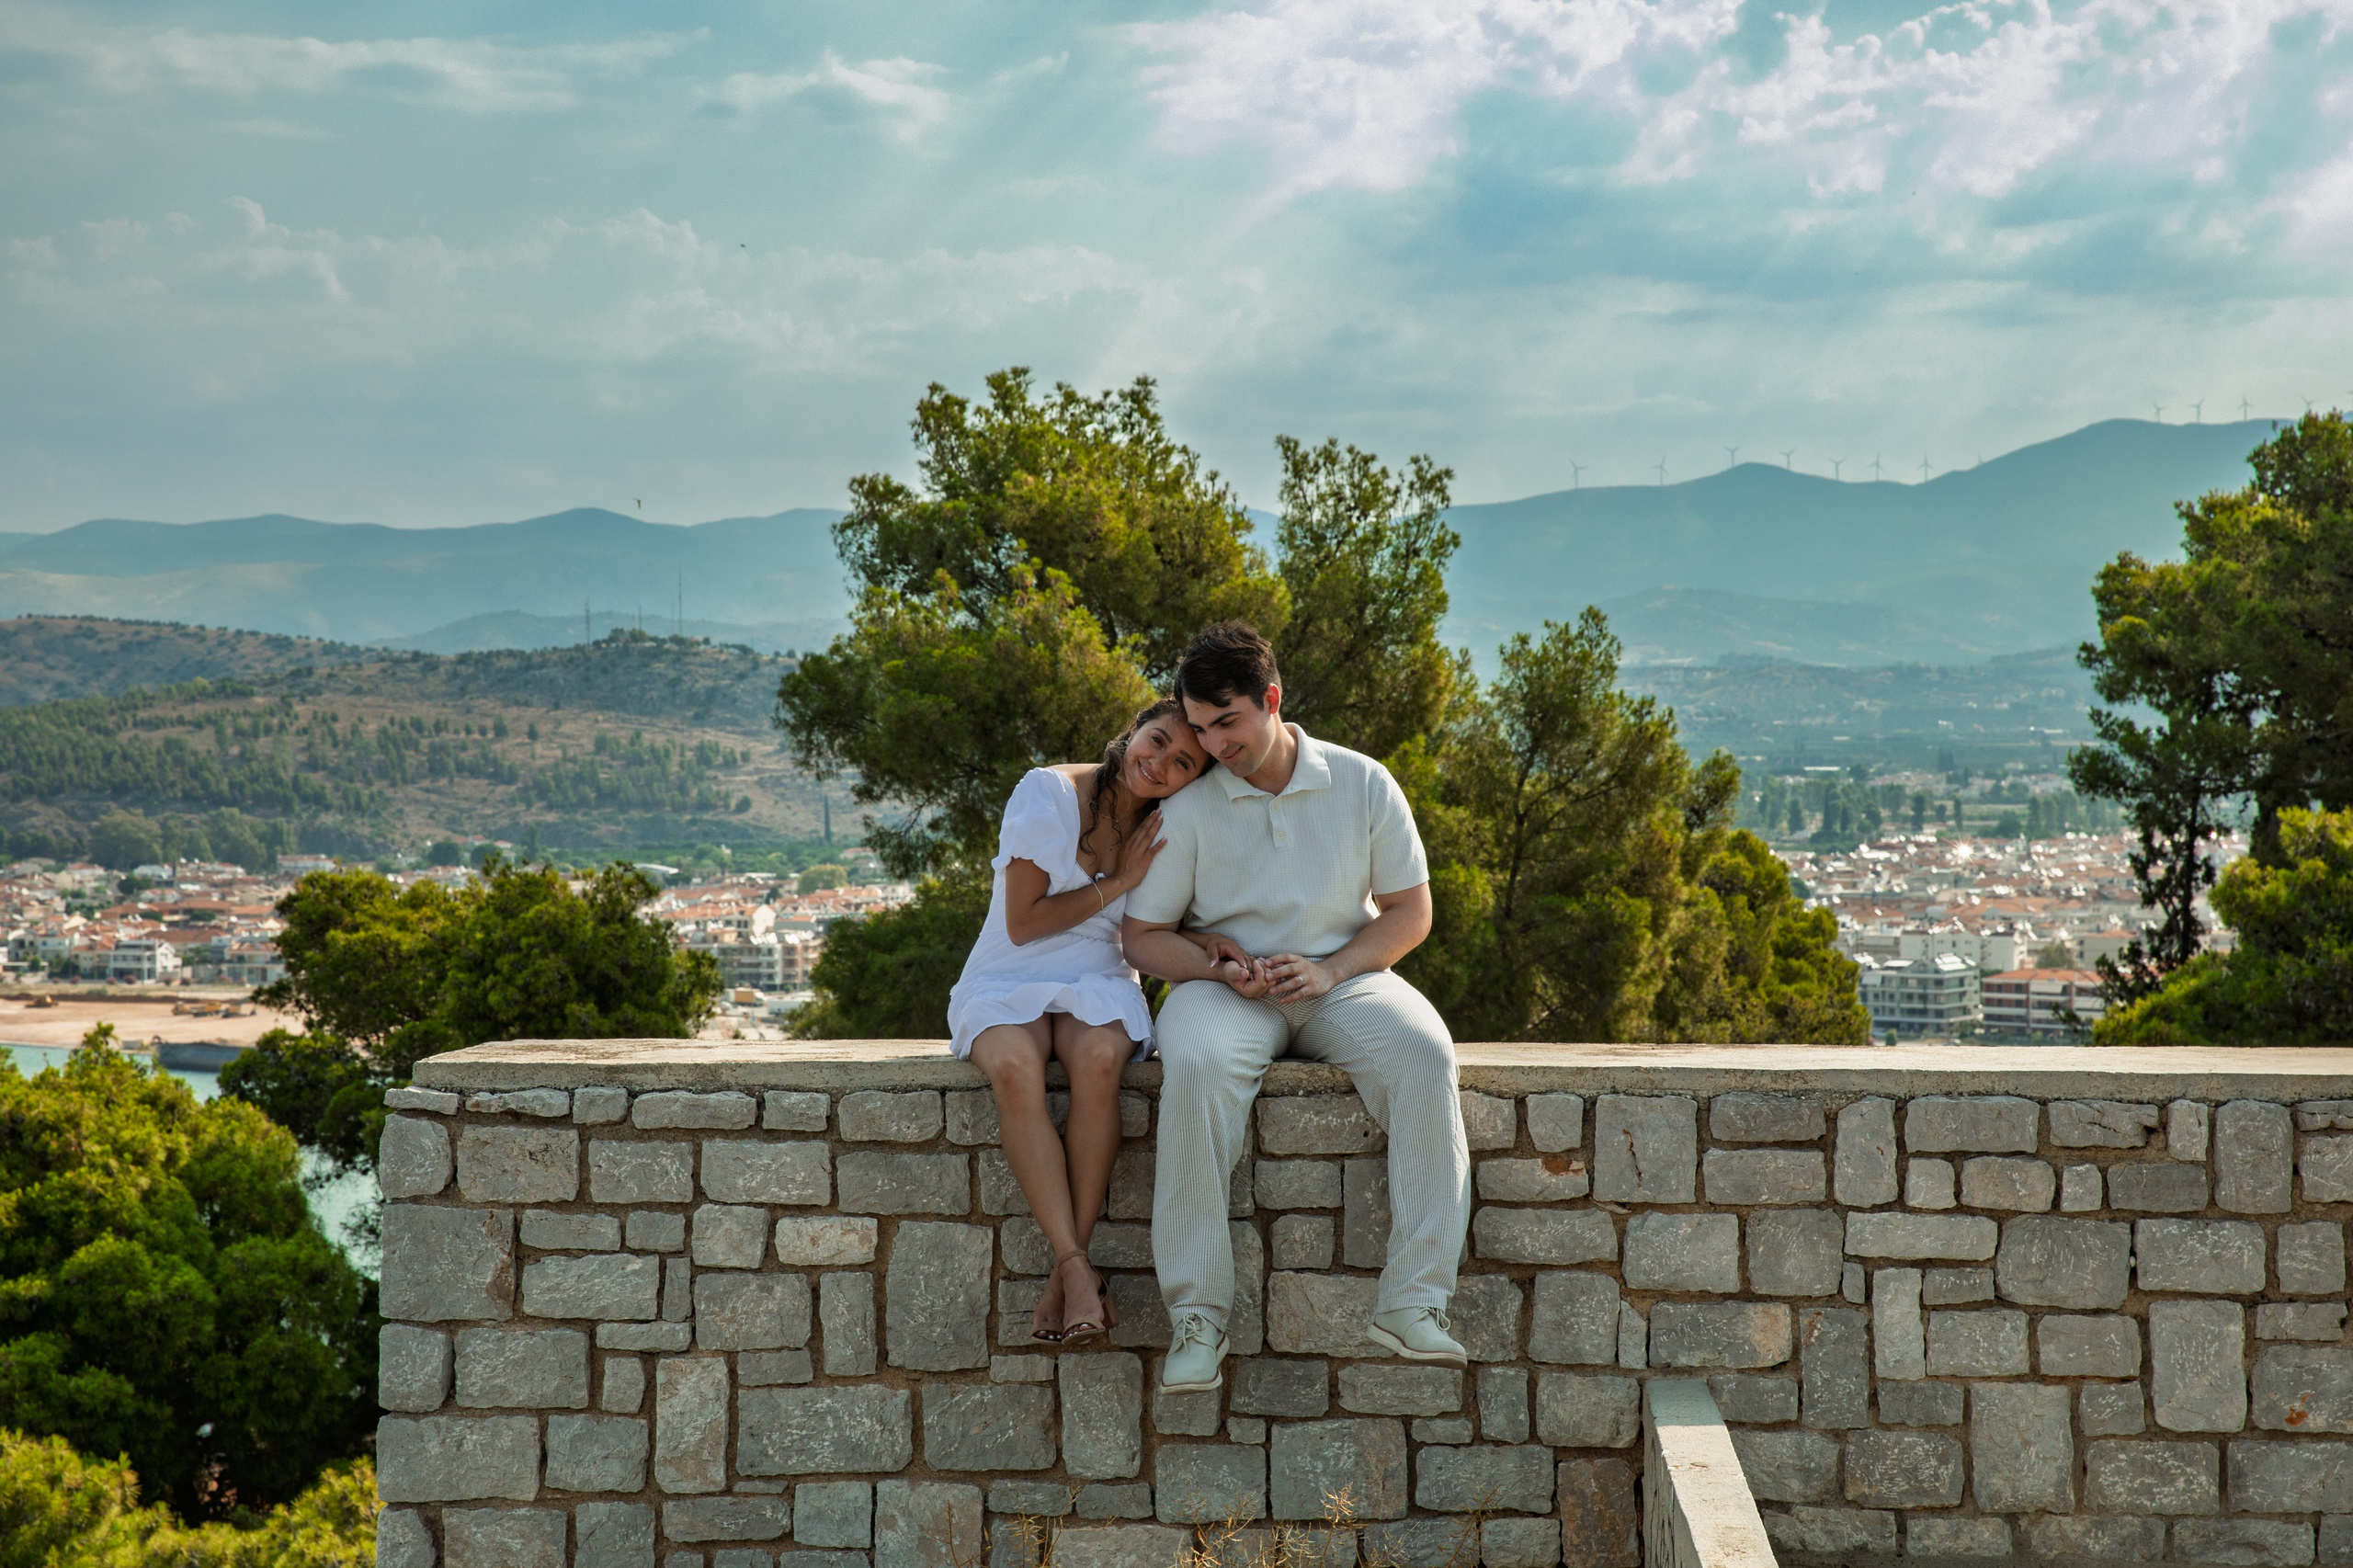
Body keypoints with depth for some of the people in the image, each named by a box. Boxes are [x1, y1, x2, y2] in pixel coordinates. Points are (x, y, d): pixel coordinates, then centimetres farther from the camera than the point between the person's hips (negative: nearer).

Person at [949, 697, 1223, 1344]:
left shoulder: (1165, 830, 5)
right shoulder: (1047, 793, -9)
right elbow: (1023, 924, -10)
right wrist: (1116, 883, -12)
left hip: (1097, 983, 2)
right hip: (1009, 982, -2)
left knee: (1100, 1058, -35)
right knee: (1015, 1067, -37)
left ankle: (1065, 1268, -32)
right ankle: (1079, 1269, -38)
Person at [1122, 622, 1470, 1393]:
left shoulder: (1363, 785, 1)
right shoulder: (1189, 807, -1)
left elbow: (1410, 913, 4)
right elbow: (1141, 934, 4)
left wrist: (1328, 970, -12)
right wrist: (1220, 967, -15)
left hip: (1342, 976, 1)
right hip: (1227, 985, -1)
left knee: (1424, 1051, -31)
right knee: (1195, 1062, -36)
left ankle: (1412, 1301, -30)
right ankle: (1196, 1314, -32)